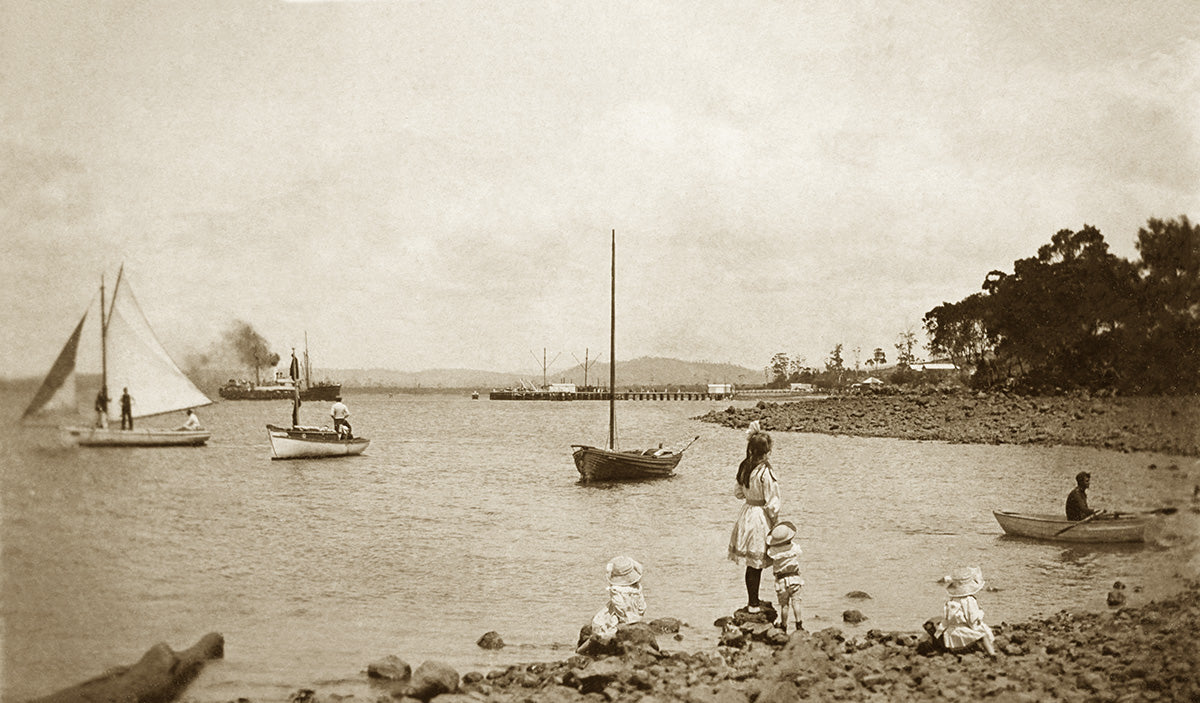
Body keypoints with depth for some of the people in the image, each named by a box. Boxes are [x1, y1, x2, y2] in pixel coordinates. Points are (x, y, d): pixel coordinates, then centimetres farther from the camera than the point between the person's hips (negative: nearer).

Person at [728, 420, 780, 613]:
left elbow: (738, 492, 11)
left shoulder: (744, 467, -1)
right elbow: (772, 503, -18)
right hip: (760, 517, -7)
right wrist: (775, 520, -4)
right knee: (756, 564, 4)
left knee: (752, 563, 17)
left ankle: (752, 600, 28)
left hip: (746, 513, 7)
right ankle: (754, 604, 15)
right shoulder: (766, 472, -23)